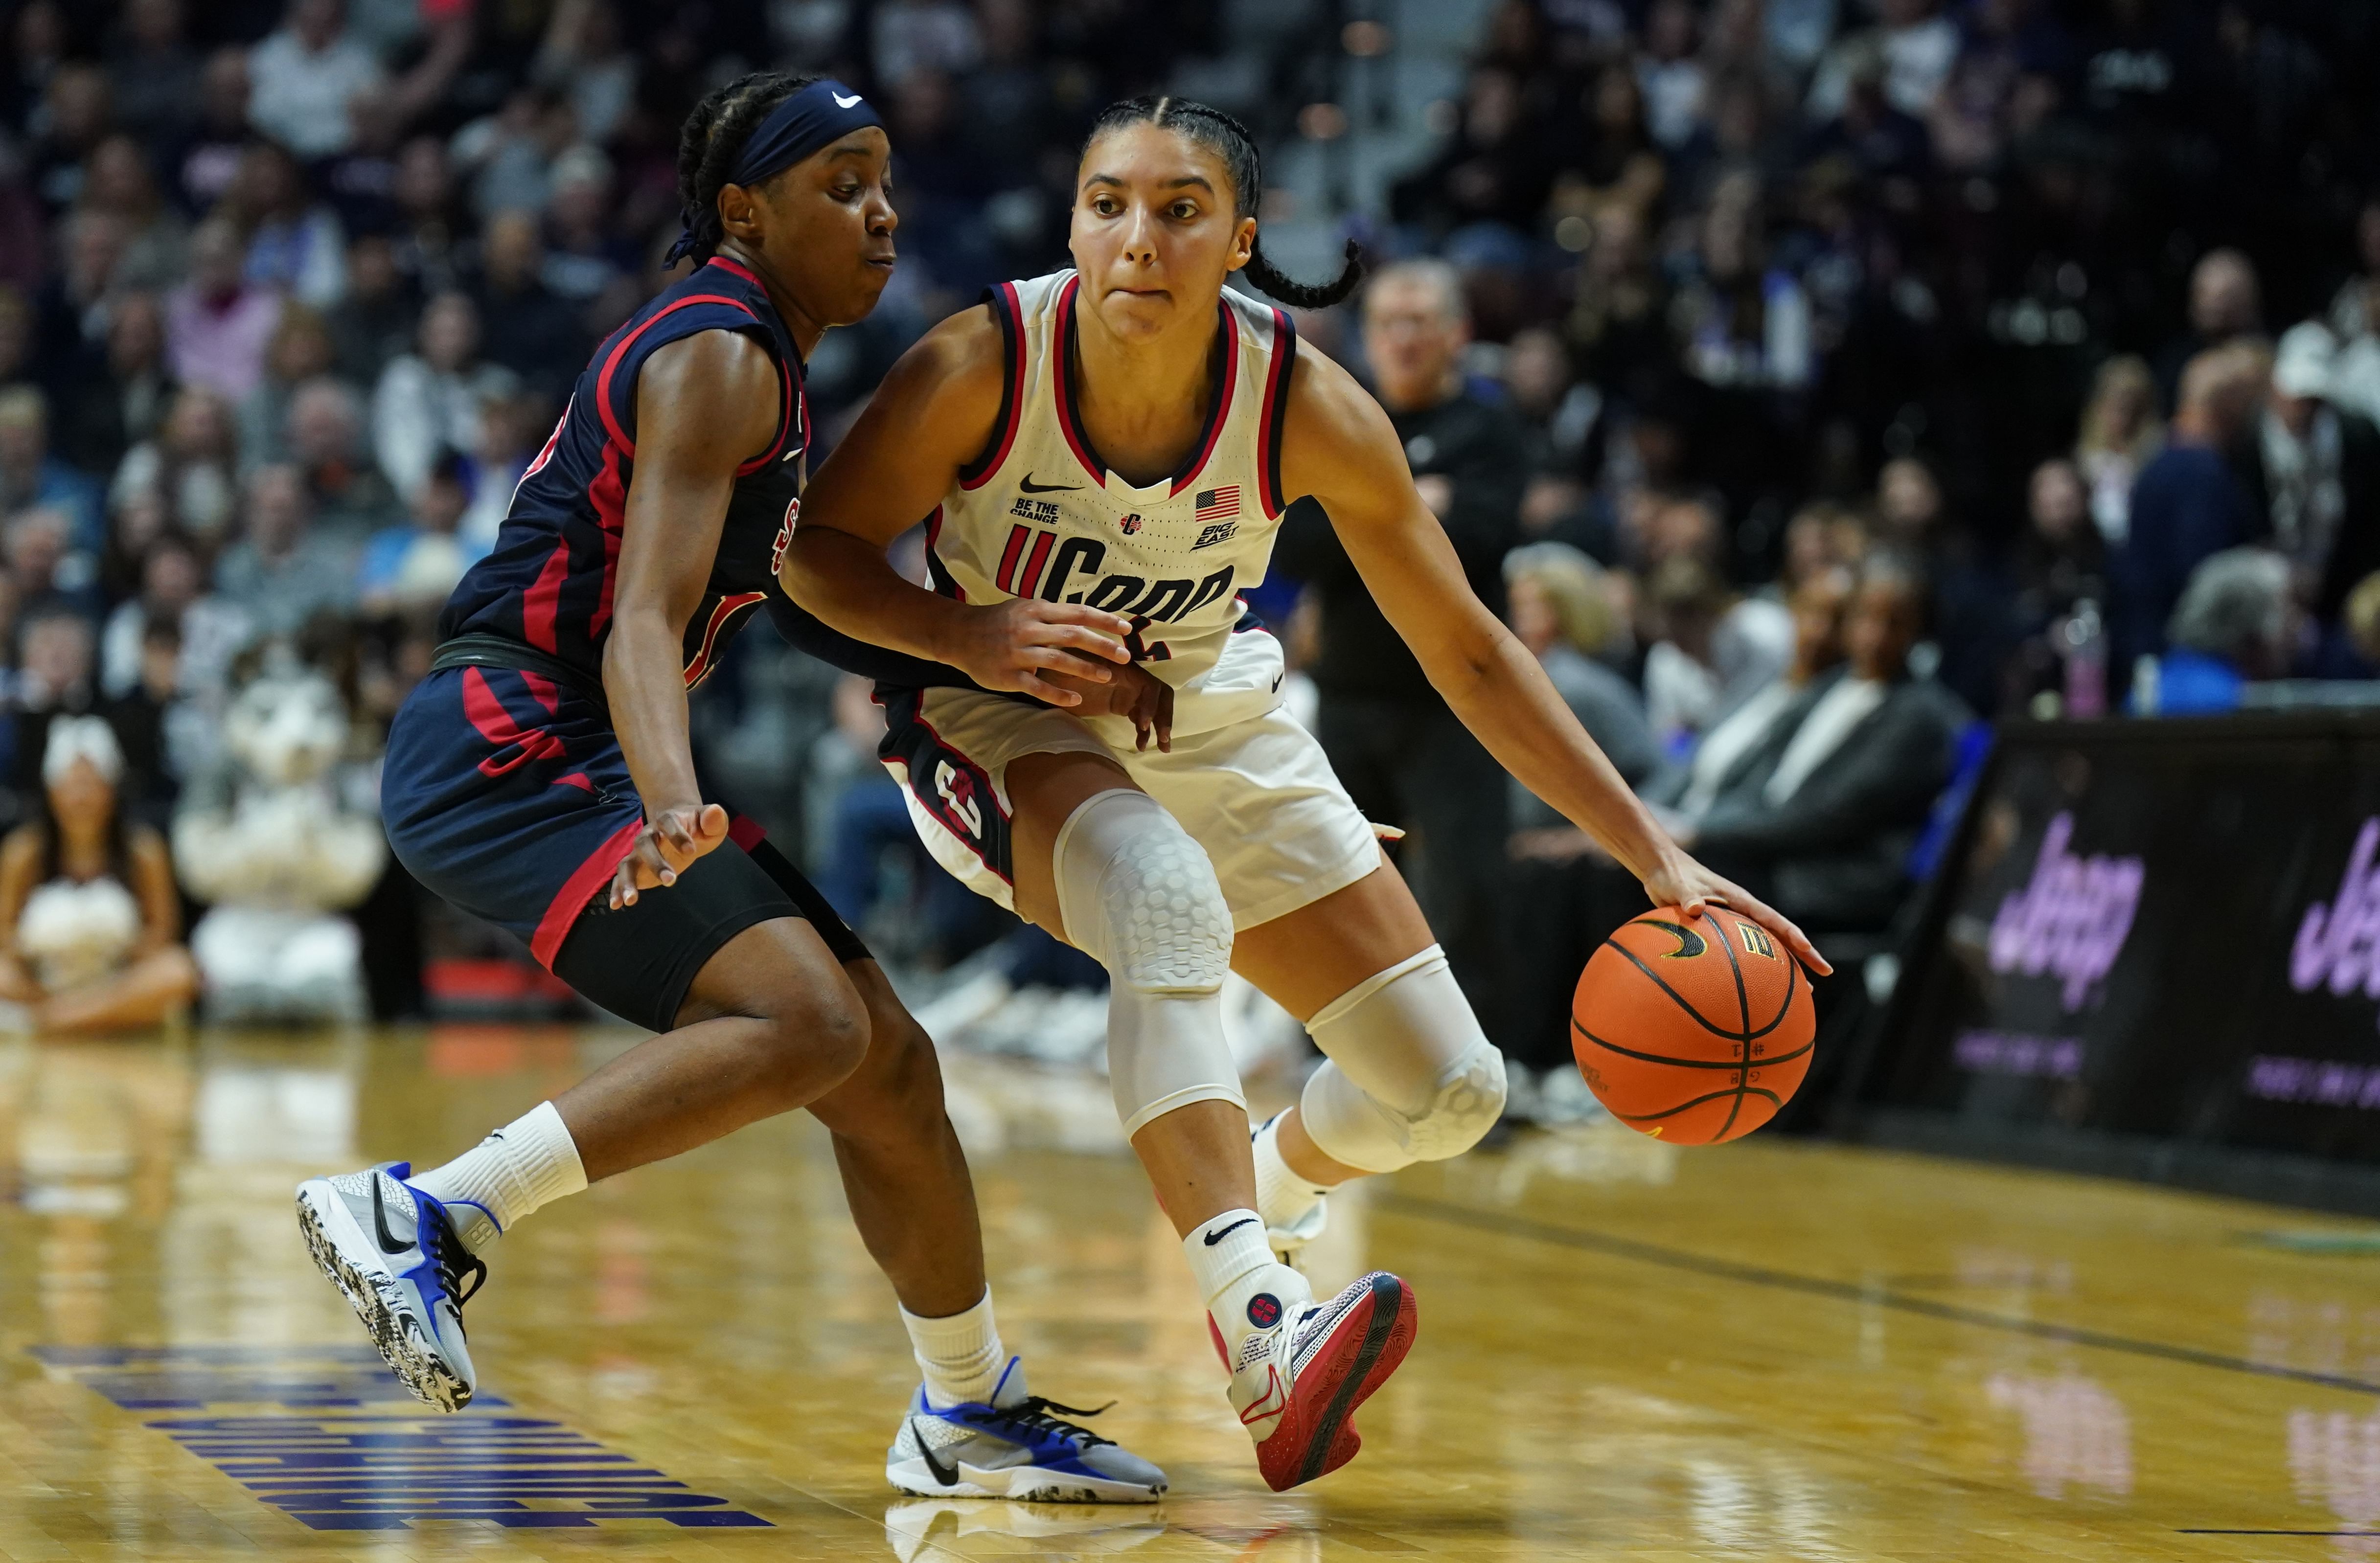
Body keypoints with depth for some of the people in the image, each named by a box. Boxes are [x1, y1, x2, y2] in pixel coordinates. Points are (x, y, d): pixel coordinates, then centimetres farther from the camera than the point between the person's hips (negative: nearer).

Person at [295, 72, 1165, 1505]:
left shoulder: (760, 363, 17)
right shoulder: (718, 359, -13)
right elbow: (641, 620, -25)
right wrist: (674, 804, -42)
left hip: (562, 755, 10)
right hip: (506, 749, -10)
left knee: (887, 1068, 11)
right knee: (806, 1023, -27)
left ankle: (971, 1416, 26)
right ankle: (430, 1217, -27)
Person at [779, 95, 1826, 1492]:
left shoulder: (1308, 407, -22)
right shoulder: (983, 365, -26)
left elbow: (1470, 655, -13)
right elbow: (816, 550, -12)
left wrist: (1657, 858, -16)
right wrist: (969, 634, -32)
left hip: (1210, 727, 4)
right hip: (1005, 723, -3)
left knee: (1451, 1091, -1)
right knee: (1166, 897, -39)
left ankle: (1270, 1191, 36)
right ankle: (1263, 1344, -50)